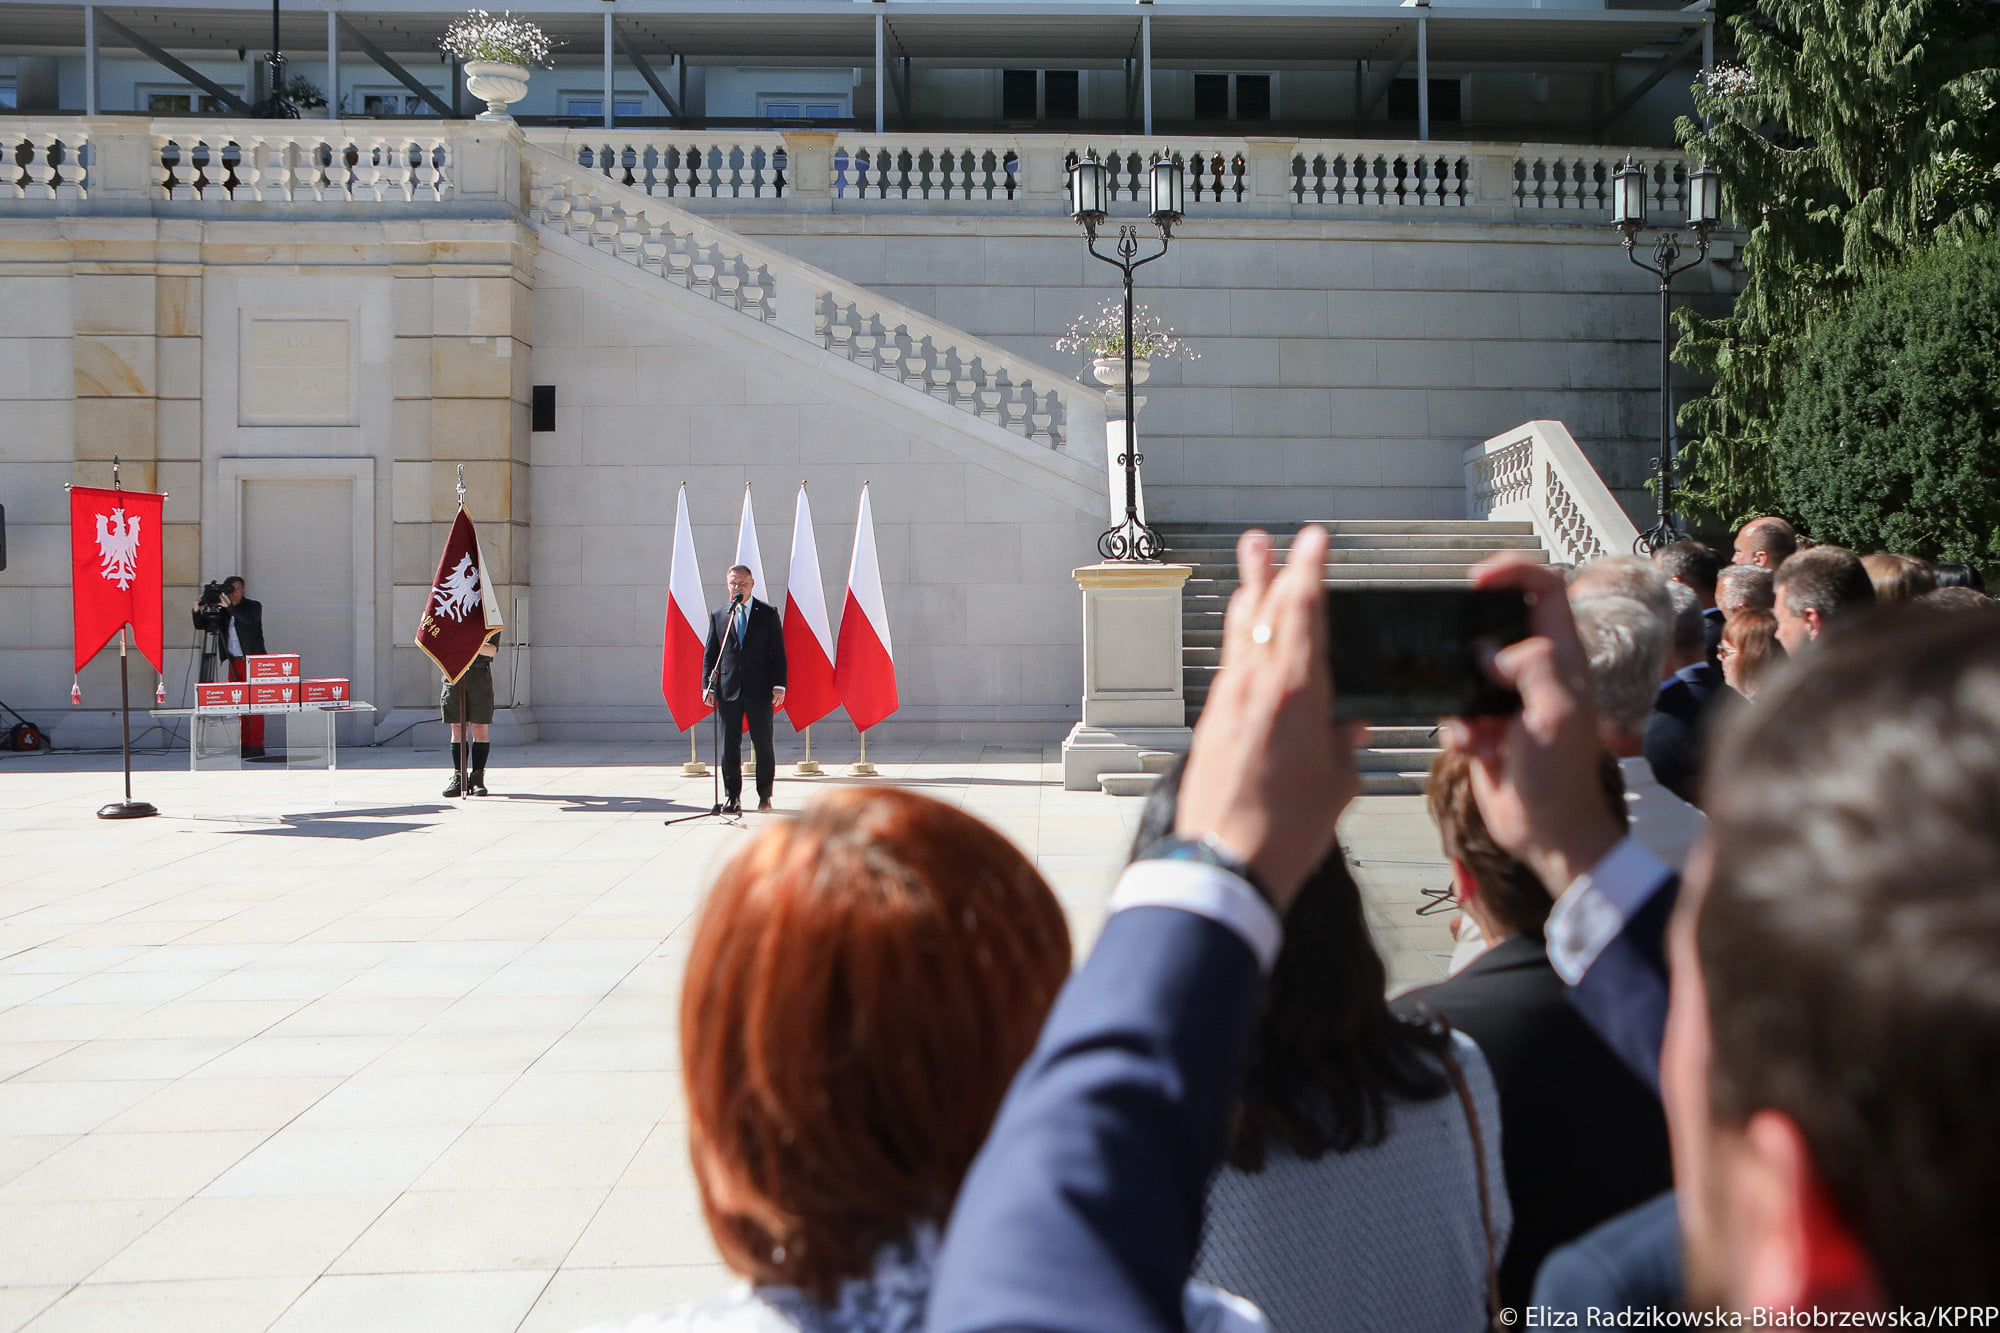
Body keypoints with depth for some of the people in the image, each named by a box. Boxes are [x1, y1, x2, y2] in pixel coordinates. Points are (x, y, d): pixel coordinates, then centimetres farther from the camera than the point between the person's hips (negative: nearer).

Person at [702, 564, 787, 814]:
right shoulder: (718, 615, 10)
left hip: (759, 690, -1)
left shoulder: (768, 613, 4)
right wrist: (707, 686, 0)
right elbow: (709, 653, 10)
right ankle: (732, 796, 11)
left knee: (763, 744, 3)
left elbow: (778, 652, 2)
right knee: (729, 747, 3)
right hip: (728, 690, 2)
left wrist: (779, 685, -7)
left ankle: (765, 795, 15)